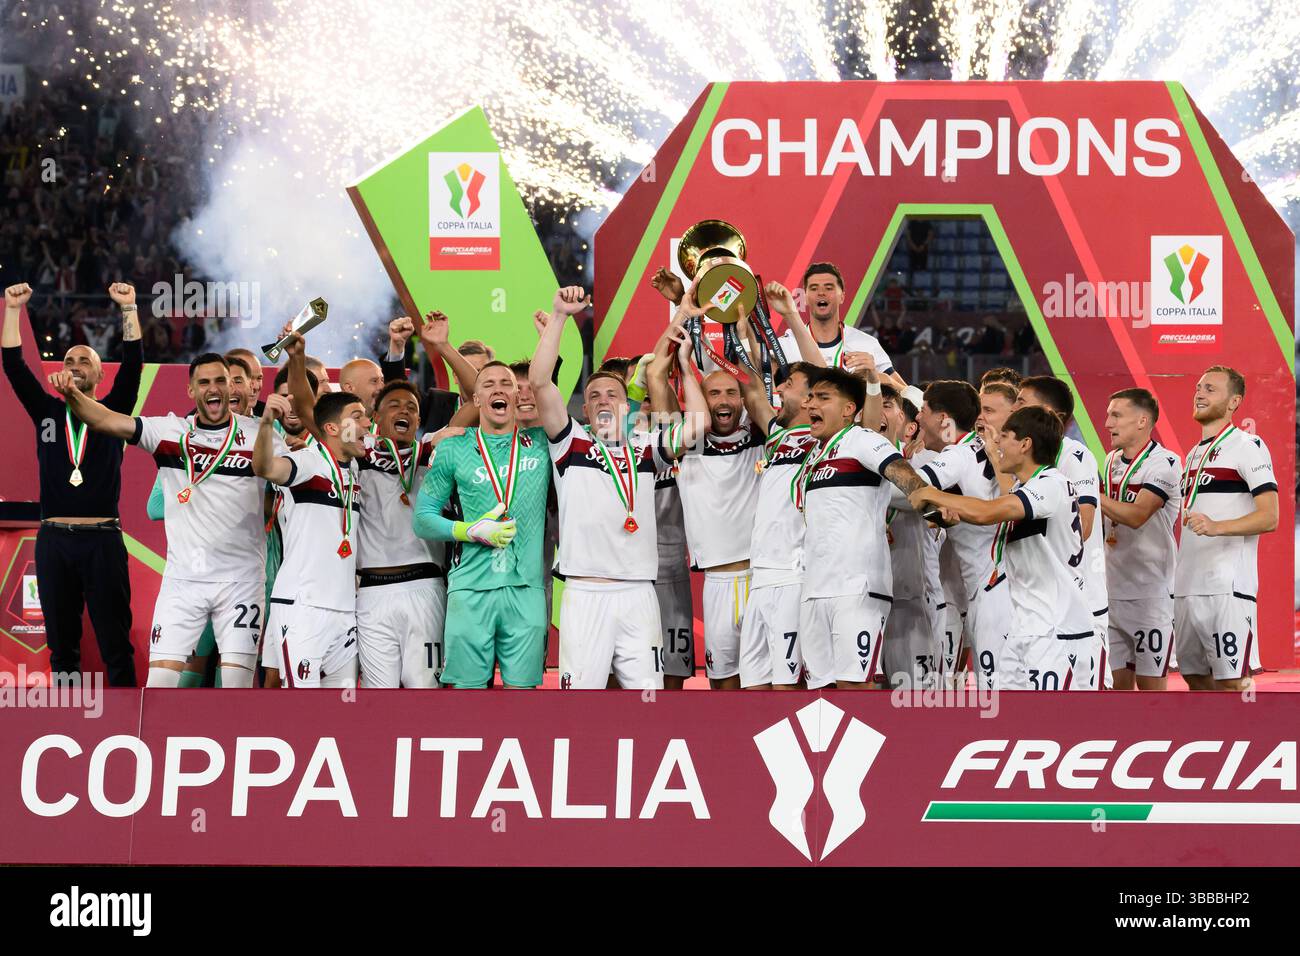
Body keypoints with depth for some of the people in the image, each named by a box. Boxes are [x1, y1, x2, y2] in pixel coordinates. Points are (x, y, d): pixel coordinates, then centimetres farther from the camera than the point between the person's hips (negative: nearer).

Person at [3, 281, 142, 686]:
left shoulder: (112, 411, 7)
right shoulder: (47, 411, 12)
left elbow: (133, 363, -4)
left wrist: (128, 308, -13)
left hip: (102, 539, -2)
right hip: (54, 539, 2)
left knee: (115, 642, -2)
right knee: (61, 641, 6)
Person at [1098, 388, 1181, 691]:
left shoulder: (1164, 463, -12)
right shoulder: (1111, 462, 12)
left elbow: (1136, 515, -23)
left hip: (1150, 594, -7)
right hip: (1112, 591, 7)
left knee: (1151, 685, -3)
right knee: (1118, 682, 9)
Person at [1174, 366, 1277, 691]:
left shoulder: (1247, 446, -4)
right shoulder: (1194, 455, 22)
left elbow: (1269, 518, -13)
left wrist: (1216, 526, -27)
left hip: (1227, 587, -8)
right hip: (1187, 587, 8)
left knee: (1232, 681, -10)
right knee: (1196, 677, 11)